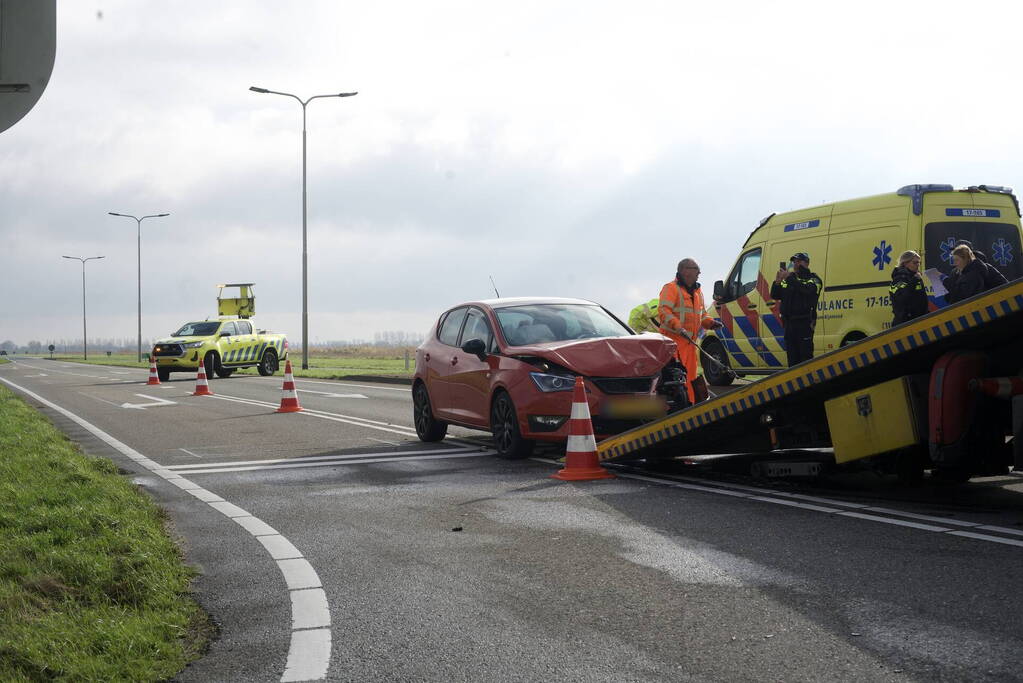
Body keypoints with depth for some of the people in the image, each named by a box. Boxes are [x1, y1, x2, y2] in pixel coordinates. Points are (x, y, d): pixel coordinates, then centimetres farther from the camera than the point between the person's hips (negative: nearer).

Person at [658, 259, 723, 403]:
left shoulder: (697, 292, 22)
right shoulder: (671, 288, -6)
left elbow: (702, 315, 30)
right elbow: (663, 311, -18)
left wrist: (711, 323, 7)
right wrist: (679, 327, -30)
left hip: (690, 341, 9)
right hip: (674, 340, -9)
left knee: (691, 375, 12)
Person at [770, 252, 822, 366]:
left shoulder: (813, 279, 3)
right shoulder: (787, 280, 19)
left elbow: (808, 290, -19)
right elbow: (775, 296, 12)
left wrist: (789, 278, -23)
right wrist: (777, 282, -7)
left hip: (804, 323, -6)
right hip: (789, 323, 6)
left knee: (806, 354, -9)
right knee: (792, 356, 8)